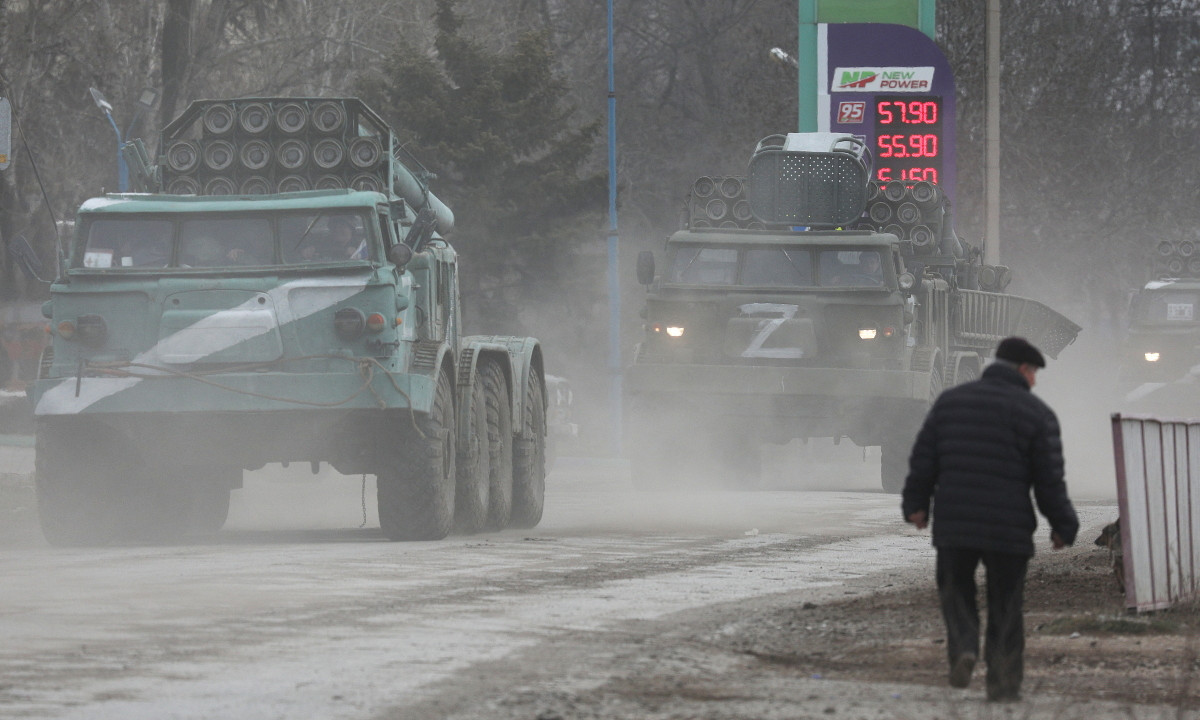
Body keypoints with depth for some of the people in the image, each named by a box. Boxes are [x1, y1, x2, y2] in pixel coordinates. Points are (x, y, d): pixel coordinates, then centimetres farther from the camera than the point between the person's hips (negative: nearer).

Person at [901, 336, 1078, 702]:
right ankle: (1003, 682, 8)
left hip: (953, 522, 2)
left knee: (956, 590, 17)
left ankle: (962, 647, -7)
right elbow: (1050, 481, -3)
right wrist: (1063, 526, 7)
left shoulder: (951, 400, 7)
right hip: (1009, 528, -2)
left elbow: (923, 459, 6)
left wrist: (915, 503, 16)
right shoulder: (1037, 414, -3)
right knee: (1005, 607, 8)